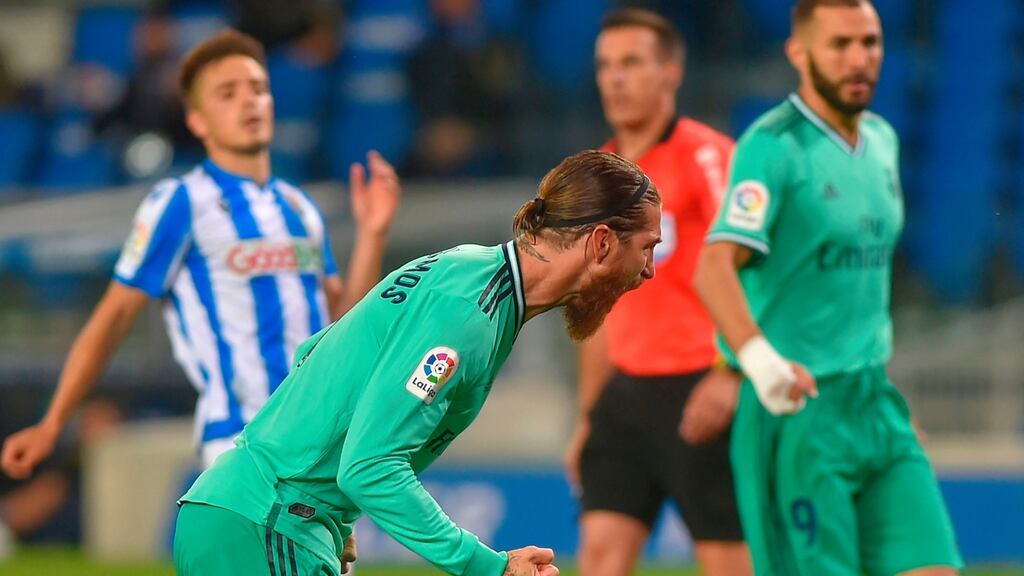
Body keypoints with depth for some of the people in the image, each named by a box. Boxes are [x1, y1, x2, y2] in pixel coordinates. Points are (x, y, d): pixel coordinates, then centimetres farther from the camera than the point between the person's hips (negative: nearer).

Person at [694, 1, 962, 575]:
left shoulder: (883, 140, 13)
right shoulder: (773, 145, -12)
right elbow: (715, 267, -25)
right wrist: (758, 357, -41)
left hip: (876, 404, 7)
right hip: (796, 407, -7)